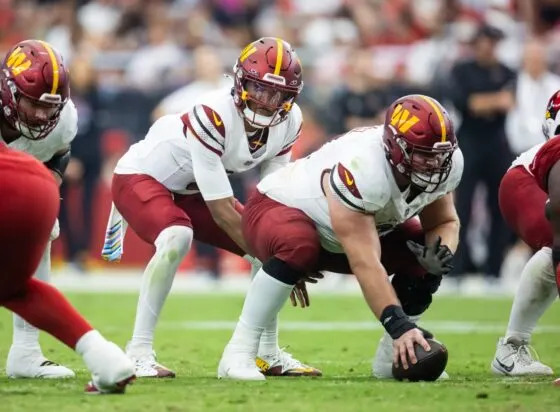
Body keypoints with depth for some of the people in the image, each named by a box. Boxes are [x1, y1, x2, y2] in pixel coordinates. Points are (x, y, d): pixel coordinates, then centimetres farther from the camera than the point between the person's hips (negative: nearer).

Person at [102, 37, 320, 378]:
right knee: (177, 239, -36)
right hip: (142, 177, -8)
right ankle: (139, 351, -28)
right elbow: (222, 211, -32)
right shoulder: (213, 116, -37)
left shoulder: (289, 123, -15)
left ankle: (269, 353, 13)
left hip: (190, 190, 8)